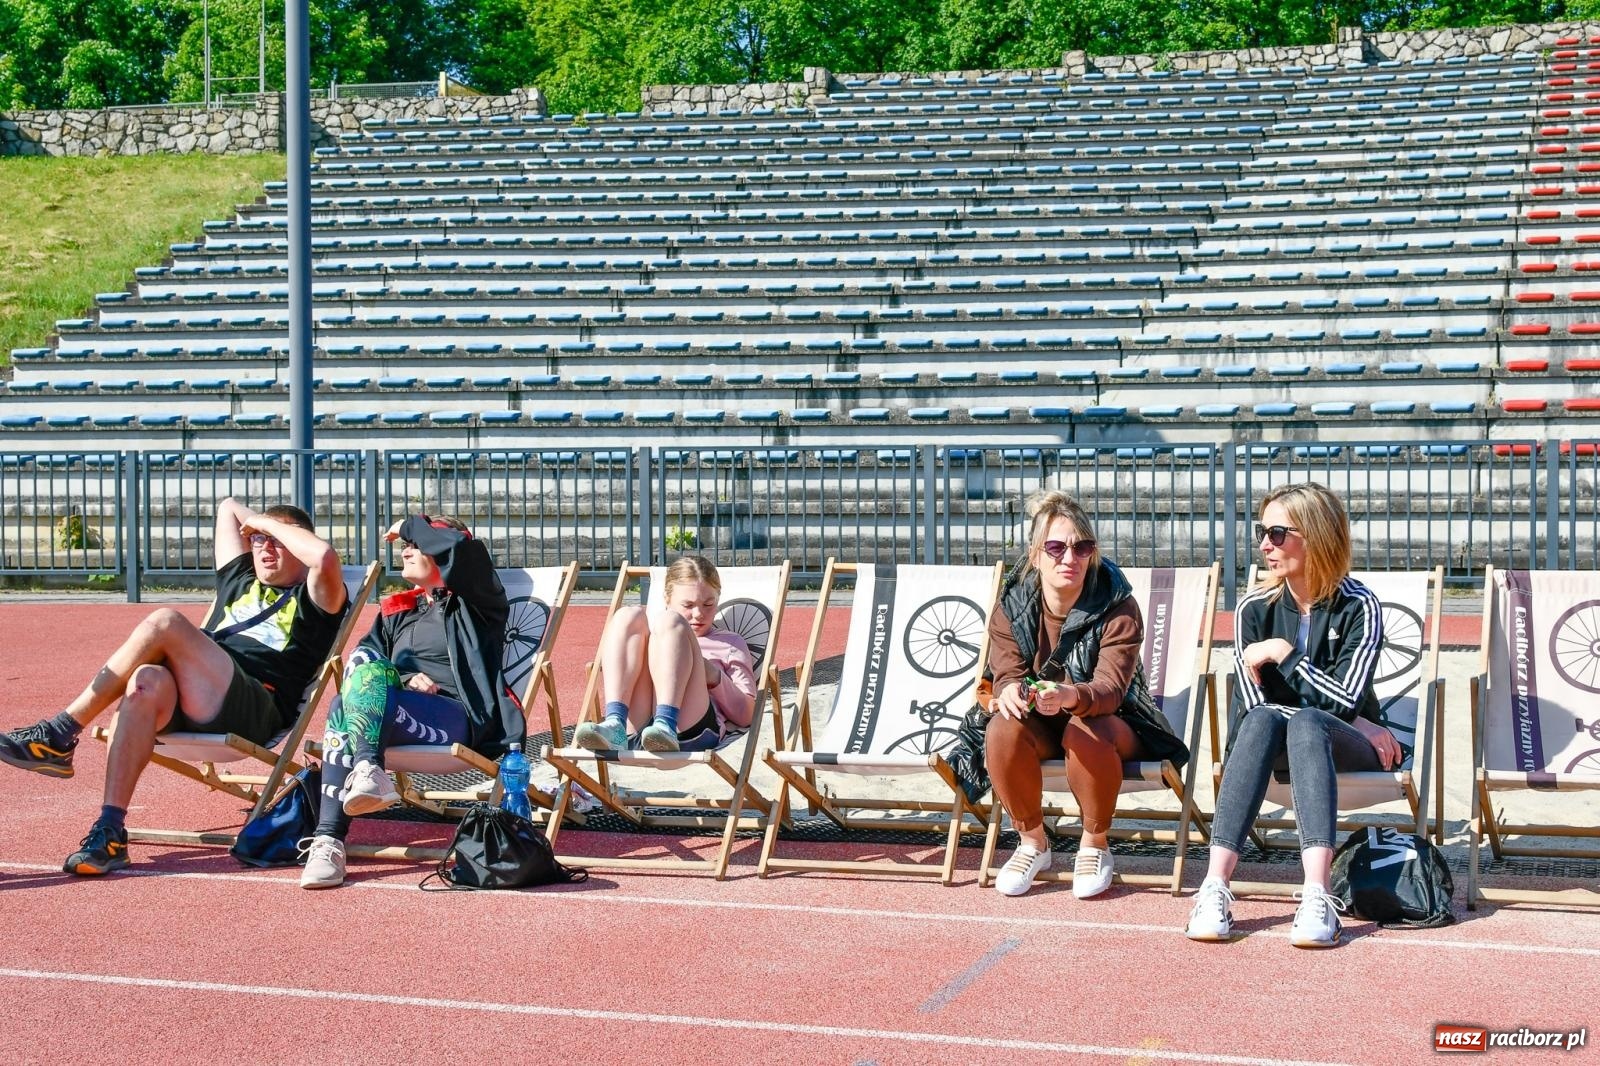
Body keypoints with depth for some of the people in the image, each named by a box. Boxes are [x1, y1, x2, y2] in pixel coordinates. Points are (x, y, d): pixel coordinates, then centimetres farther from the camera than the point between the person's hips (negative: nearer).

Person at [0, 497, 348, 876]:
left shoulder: (312, 599, 16)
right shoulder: (240, 581, 35)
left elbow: (326, 557, -9)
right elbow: (228, 507, 46)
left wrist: (270, 524, 3)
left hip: (255, 711, -5)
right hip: (181, 707, 6)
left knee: (165, 623, -26)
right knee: (146, 683, -33)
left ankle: (59, 736, -23)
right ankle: (109, 834, -42)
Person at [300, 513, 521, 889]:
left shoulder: (473, 603, 12)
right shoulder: (395, 611, 31)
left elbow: (463, 547, -9)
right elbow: (363, 655, 15)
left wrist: (409, 525, 5)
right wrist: (403, 679, -4)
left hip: (460, 720, -5)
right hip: (390, 715, 5)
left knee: (368, 676, -30)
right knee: (341, 708, -29)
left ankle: (366, 769, -55)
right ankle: (327, 841, -41)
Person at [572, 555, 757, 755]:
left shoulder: (730, 643, 32)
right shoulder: (650, 631, 37)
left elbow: (746, 716, 19)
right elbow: (607, 687, 26)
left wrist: (714, 676, 2)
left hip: (692, 732, -2)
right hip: (634, 733, 2)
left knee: (668, 623, -18)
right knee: (629, 617, -11)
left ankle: (665, 726, -44)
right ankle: (614, 726, -35)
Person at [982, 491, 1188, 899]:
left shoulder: (1118, 608, -17)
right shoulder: (1011, 608, -7)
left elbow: (1111, 687, -28)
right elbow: (1007, 675, -15)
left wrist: (1069, 696, -51)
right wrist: (1007, 692, -41)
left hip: (1108, 719, -3)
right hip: (1040, 725, 3)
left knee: (1084, 732, -37)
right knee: (1002, 728, -30)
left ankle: (1095, 844, -11)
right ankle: (1032, 842, -8)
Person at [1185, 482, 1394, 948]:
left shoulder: (1359, 607, -8)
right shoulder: (1255, 607, -1)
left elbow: (1346, 700, -19)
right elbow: (1253, 704, -9)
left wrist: (1283, 652, -16)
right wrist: (1358, 724, -11)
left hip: (1348, 744, -2)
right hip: (1273, 741, 2)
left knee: (1306, 724, -36)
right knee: (1262, 720, -33)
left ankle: (1316, 899, -52)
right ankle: (1215, 888, -45)